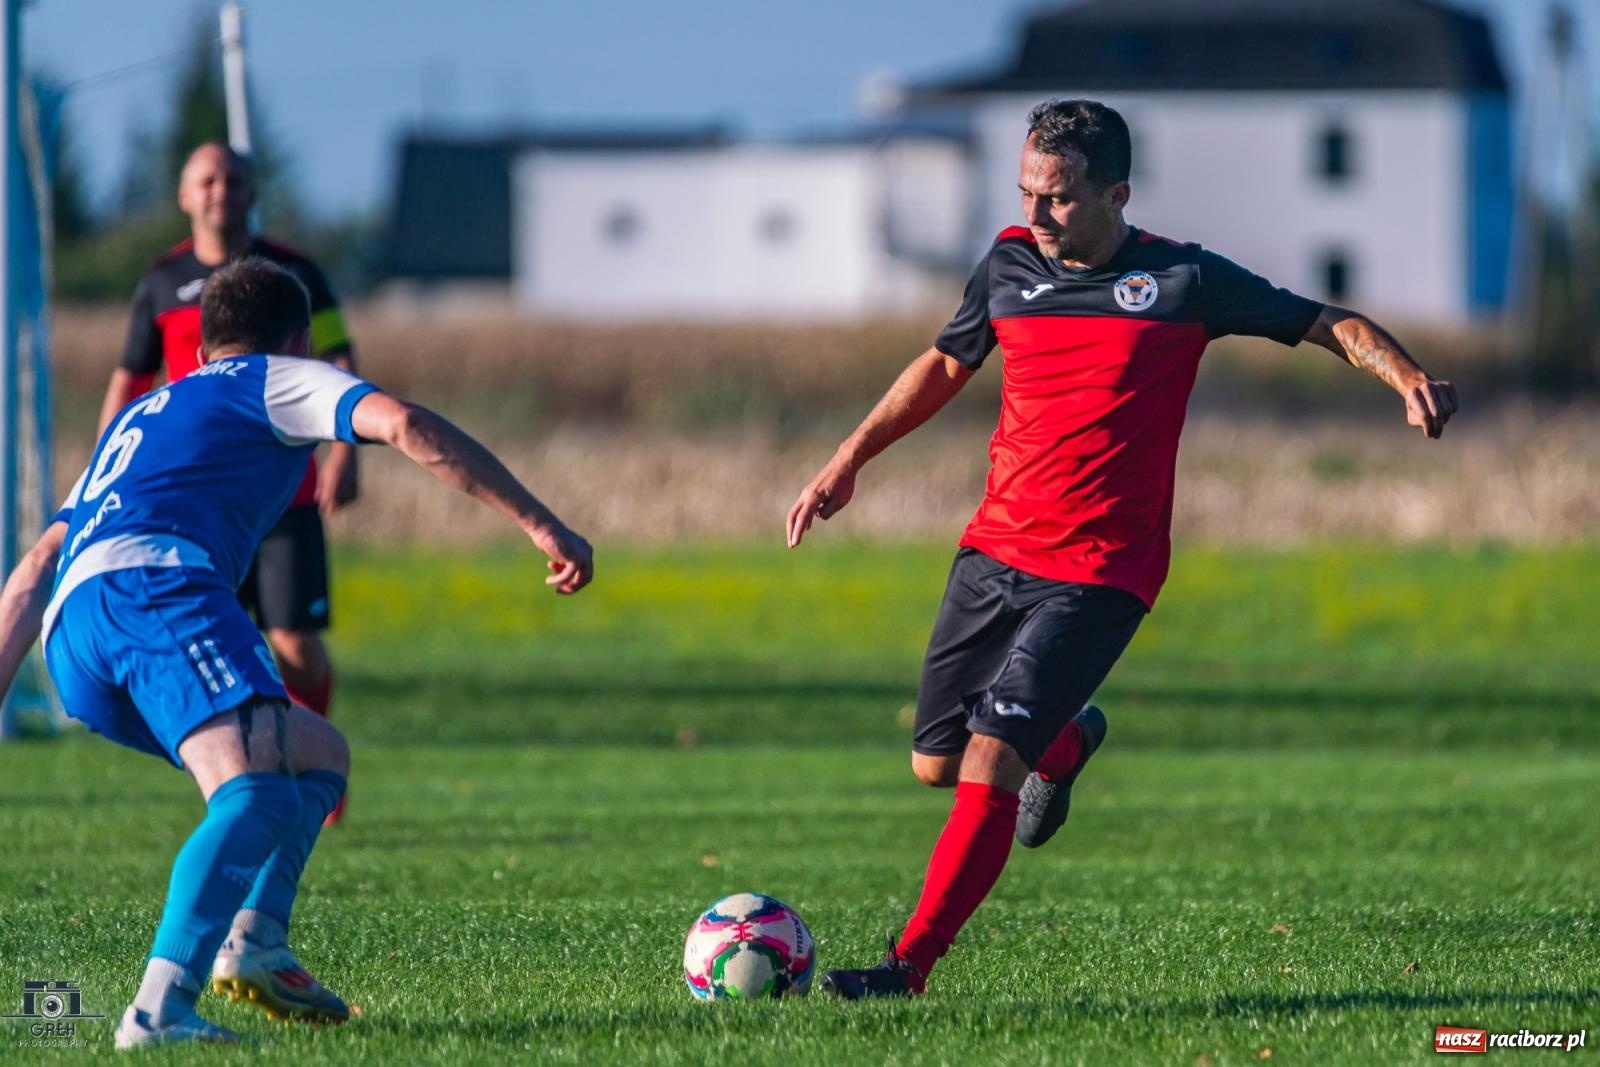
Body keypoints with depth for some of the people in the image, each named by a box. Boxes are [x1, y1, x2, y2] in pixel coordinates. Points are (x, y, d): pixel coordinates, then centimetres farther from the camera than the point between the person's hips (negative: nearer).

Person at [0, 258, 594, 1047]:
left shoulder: (138, 417, 39)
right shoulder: (278, 381, 19)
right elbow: (406, 427, 1)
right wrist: (541, 526, -1)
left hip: (72, 648, 8)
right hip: (151, 582, -8)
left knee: (321, 754, 22)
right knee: (257, 789, -26)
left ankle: (254, 944, 1)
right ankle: (160, 1006, -46)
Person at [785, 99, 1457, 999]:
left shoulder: (1183, 281, -6)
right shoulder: (1010, 264, 6)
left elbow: (1329, 325, -2)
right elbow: (947, 365, 24)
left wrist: (1408, 376, -21)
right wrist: (853, 456, 20)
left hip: (1098, 574, -5)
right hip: (993, 551, 5)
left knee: (989, 763, -18)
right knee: (935, 764, 10)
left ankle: (910, 966, -15)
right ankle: (1068, 742, 42)